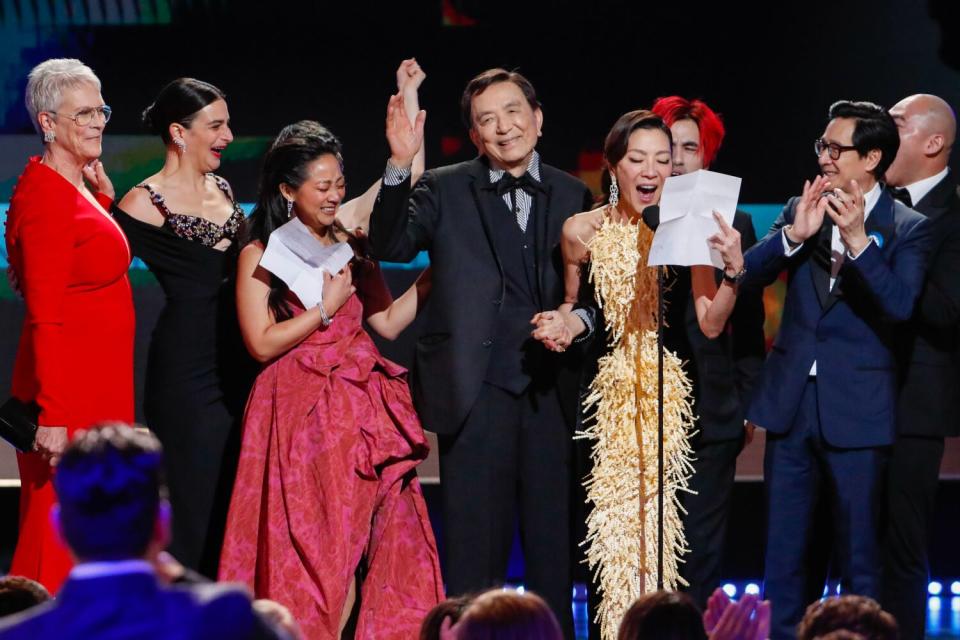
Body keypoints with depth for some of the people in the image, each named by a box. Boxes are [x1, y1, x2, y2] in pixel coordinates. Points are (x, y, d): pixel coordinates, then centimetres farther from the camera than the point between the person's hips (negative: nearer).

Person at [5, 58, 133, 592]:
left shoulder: (77, 189, 12)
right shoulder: (45, 199, -16)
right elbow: (46, 318, -20)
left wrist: (103, 194, 14)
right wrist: (53, 416, -23)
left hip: (102, 385, 10)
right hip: (70, 391, -10)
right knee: (62, 534, -5)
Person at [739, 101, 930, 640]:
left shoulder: (907, 228, -5)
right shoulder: (802, 209, 6)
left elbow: (899, 305, -18)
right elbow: (749, 274, -3)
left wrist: (858, 239, -29)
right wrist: (793, 235, -20)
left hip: (857, 409, -4)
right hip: (792, 399, 4)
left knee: (860, 552, 3)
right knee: (783, 548, 10)